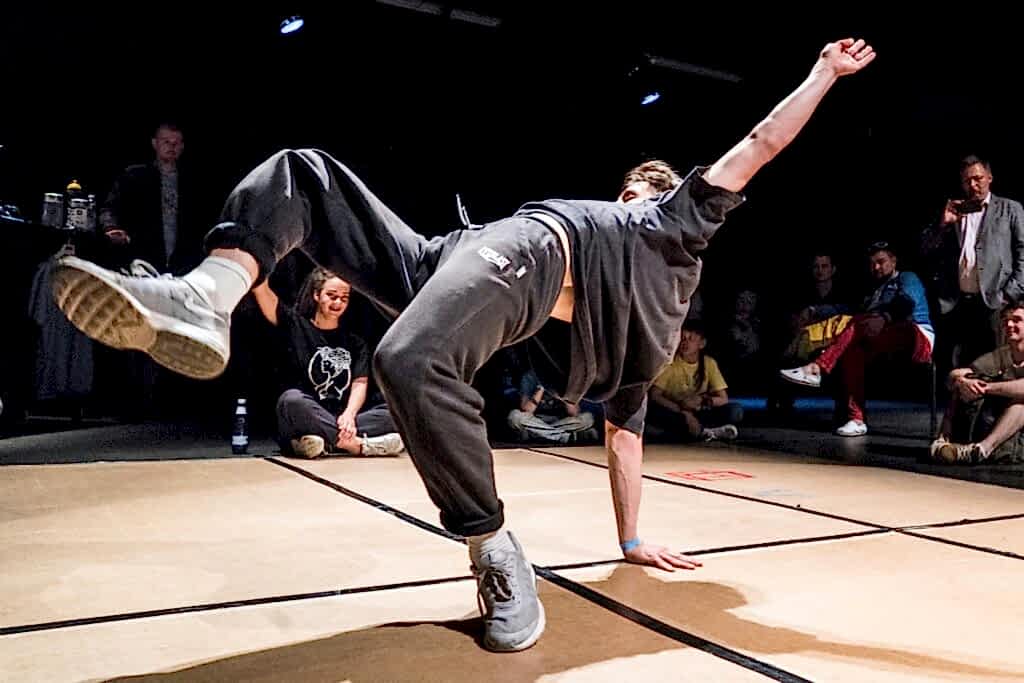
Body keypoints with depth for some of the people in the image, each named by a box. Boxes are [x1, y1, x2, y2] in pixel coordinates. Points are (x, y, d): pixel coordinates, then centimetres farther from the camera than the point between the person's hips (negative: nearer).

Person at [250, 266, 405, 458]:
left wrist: (349, 415, -18)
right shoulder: (294, 326, 10)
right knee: (292, 400, -36)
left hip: (342, 421, 2)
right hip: (306, 420, -2)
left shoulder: (355, 342, 17)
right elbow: (261, 288, -1)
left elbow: (360, 383, 2)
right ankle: (361, 445, -33)